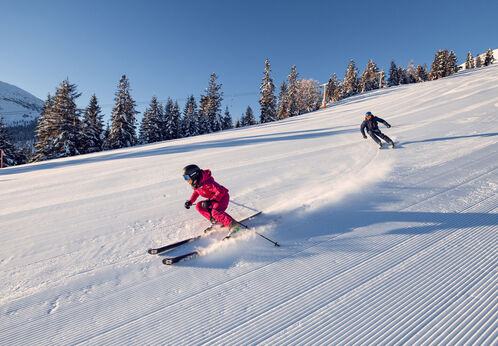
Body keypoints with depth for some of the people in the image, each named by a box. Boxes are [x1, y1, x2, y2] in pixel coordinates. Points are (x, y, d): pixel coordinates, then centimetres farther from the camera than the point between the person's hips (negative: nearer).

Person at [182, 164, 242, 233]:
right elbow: (196, 192, 20)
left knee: (215, 212, -30)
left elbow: (220, 191, -32)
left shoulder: (206, 183, -30)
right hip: (213, 199, 10)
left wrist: (211, 202, -37)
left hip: (222, 196, -10)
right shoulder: (195, 184, -2)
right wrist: (190, 202, 9)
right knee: (199, 206, 1)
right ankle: (215, 220, 0)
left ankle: (234, 225, -27)